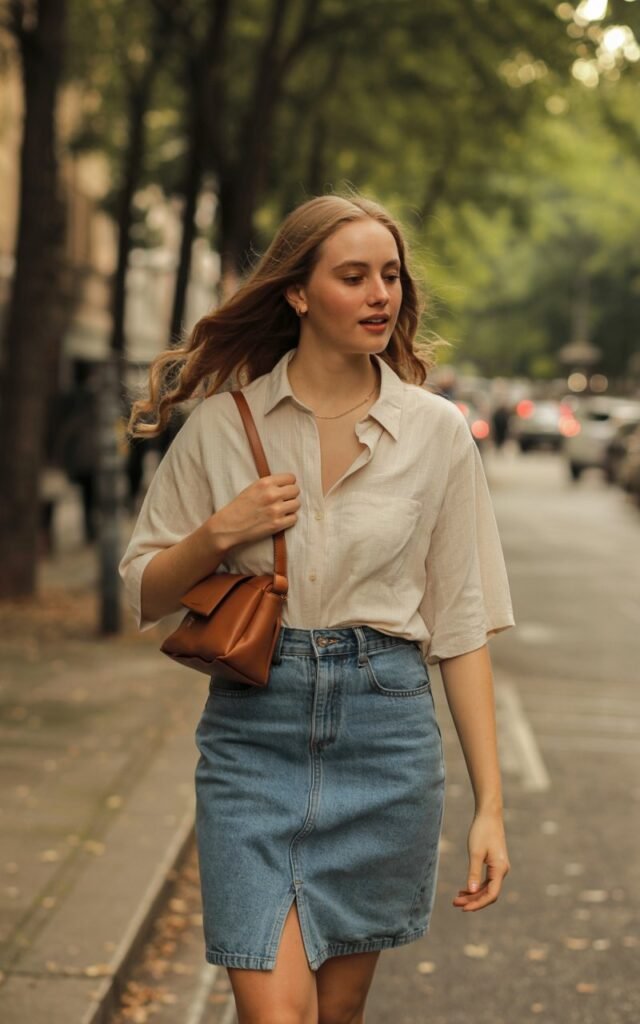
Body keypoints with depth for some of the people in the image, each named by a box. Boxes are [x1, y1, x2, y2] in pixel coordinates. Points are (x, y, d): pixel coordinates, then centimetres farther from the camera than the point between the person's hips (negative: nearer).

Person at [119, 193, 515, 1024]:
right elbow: (144, 595, 8)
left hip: (386, 735, 1)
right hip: (252, 733, -1)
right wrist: (220, 534, -11)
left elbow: (462, 626, 2)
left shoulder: (438, 433, 1)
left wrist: (490, 802, -2)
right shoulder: (222, 424, 1)